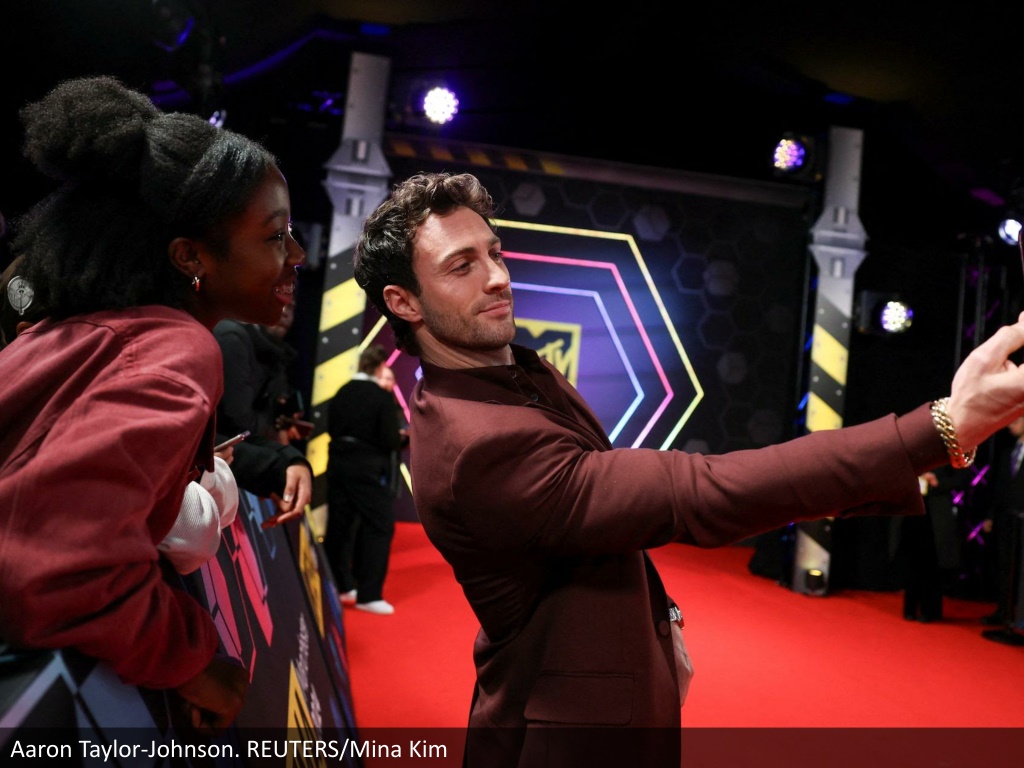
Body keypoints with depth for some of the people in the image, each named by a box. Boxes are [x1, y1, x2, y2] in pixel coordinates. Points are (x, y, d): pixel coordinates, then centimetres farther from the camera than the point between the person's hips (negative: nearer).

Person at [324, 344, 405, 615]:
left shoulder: (341, 393, 4)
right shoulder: (383, 397, -14)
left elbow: (331, 429, 9)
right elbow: (391, 440, -16)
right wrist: (401, 439, 4)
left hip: (339, 464, 7)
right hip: (369, 470, -6)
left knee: (339, 525, 14)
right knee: (380, 527, 2)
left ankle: (338, 586, 26)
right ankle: (369, 595, 0)